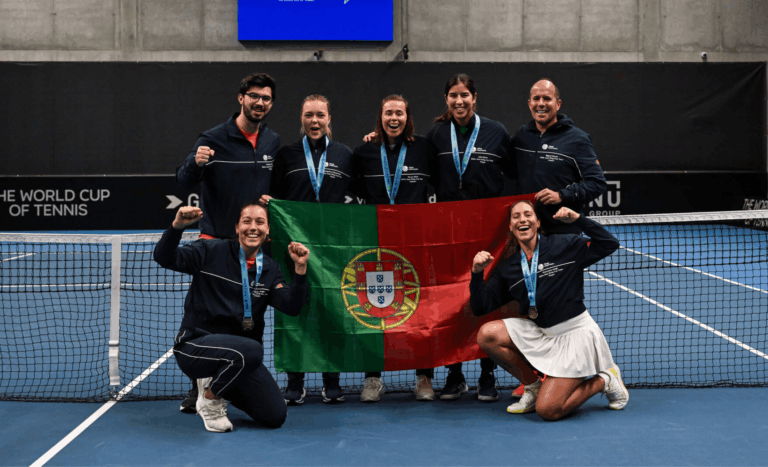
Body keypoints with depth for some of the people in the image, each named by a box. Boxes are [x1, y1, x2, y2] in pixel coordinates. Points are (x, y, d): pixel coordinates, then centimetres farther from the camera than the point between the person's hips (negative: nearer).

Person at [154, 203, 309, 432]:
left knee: (275, 416, -1)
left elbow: (292, 307, -4)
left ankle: (216, 384, 22)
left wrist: (300, 269, -16)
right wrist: (177, 226, -30)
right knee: (251, 350, -37)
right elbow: (165, 258, -13)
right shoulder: (211, 252, -3)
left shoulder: (270, 269, 8)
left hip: (239, 357, 6)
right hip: (194, 346, -5)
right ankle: (209, 398, -7)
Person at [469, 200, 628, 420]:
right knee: (487, 334, -15)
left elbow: (610, 244, -10)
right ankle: (533, 387, 5)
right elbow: (480, 307, 2)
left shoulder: (563, 245, -6)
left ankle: (604, 381, 10)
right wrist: (476, 273, -13)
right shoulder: (506, 268, 4)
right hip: (540, 333, 5)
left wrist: (577, 219, -18)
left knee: (547, 410, -17)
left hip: (575, 333, -5)